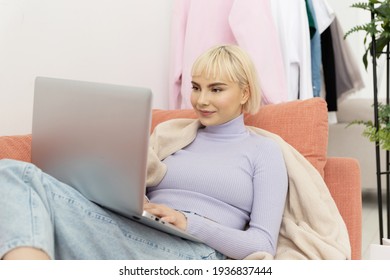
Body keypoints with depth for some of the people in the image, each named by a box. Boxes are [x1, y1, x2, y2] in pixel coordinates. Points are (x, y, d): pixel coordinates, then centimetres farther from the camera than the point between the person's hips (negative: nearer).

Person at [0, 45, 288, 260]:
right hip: (130, 237, 5)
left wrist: (189, 223, -11)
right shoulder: (169, 132, 25)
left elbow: (263, 244, 3)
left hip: (191, 256, -5)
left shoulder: (264, 150, 14)